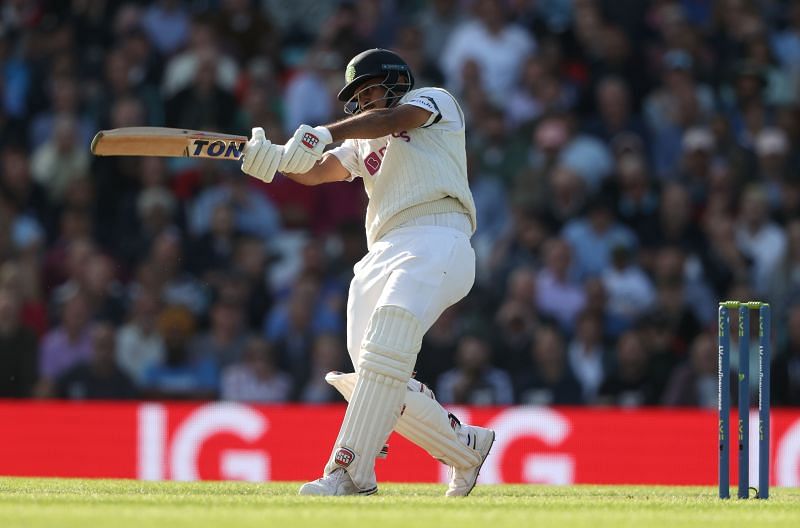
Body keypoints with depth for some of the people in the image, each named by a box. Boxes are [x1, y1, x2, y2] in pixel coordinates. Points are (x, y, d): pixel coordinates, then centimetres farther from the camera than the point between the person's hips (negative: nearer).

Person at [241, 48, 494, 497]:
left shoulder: (434, 101, 14)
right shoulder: (363, 144, 32)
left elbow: (392, 119, -8)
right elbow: (316, 171, 14)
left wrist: (325, 134, -24)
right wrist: (274, 159, -9)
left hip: (436, 241, -8)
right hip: (382, 255, 8)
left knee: (385, 353, -26)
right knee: (381, 386, -2)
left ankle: (350, 471, -33)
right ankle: (467, 447, 15)